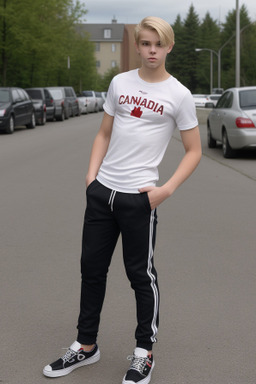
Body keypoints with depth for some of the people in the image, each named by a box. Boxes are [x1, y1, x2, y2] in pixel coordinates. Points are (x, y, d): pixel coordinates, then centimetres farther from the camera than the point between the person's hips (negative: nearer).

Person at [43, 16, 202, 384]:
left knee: (141, 274, 4)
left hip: (138, 197, -5)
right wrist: (92, 176, 4)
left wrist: (166, 190, -11)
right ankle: (86, 346, 28)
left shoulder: (178, 94, -4)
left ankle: (144, 354, 21)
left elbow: (194, 151, 0)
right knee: (92, 267, 12)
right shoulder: (120, 82, 8)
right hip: (102, 190, 5)